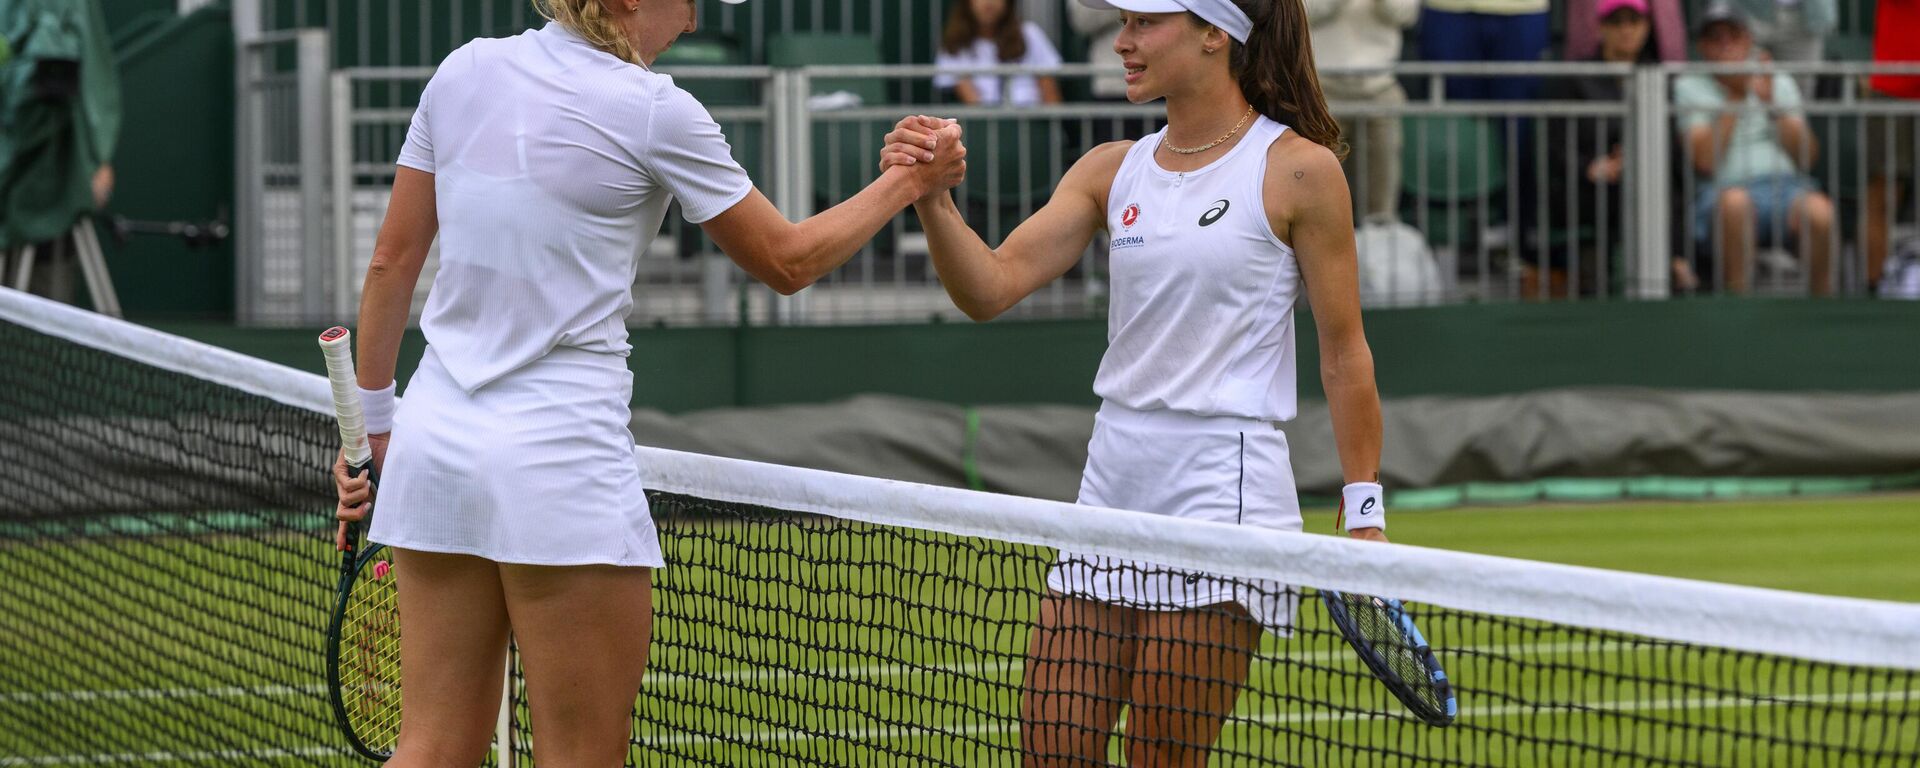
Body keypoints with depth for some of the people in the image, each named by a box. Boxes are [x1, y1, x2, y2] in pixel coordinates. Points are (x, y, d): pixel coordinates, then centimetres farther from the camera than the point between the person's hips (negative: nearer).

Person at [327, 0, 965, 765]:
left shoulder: (463, 71, 6)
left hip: (434, 439, 6)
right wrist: (906, 183, 15)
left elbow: (392, 259, 10)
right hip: (559, 457, -6)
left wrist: (370, 417, 19)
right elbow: (787, 261, 2)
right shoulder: (654, 112, -9)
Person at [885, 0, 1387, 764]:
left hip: (1224, 492, -6)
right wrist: (931, 198, -17)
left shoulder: (1298, 169, -5)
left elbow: (1344, 353, -4)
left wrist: (1364, 514, -7)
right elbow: (990, 287, 1)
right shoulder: (1112, 171, 10)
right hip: (1112, 485, 6)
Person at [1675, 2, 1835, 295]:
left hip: (1784, 182, 2)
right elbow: (1705, 161, -3)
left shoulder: (1779, 82, 21)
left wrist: (1771, 102, -3)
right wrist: (1735, 97, -3)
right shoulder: (1688, 87, 13)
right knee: (1735, 202, -39)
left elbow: (1806, 157, 8)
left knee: (1819, 212, -33)